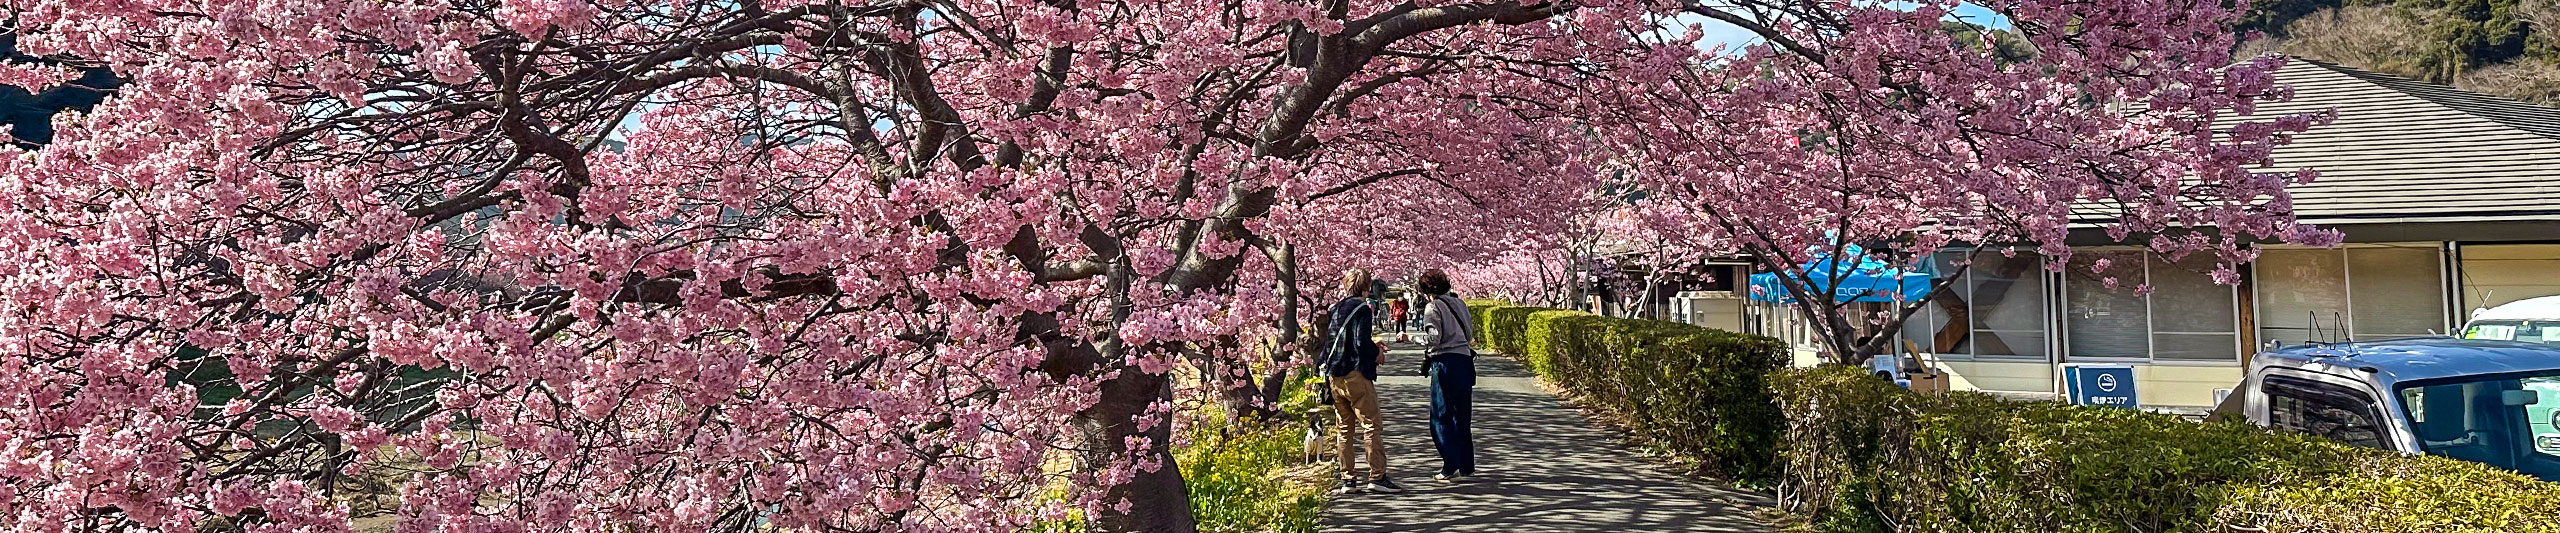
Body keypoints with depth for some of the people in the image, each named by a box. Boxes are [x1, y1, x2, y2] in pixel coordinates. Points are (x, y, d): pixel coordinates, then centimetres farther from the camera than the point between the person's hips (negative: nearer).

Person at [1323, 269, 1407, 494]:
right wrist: (1377, 353, 1)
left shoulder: (1335, 309, 13)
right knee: (1372, 426, -3)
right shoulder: (1362, 309, -9)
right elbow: (1362, 343, -19)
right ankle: (1377, 477, -6)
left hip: (1335, 376, 8)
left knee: (1344, 429, 10)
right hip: (1356, 374, -7)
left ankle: (1348, 479, 12)